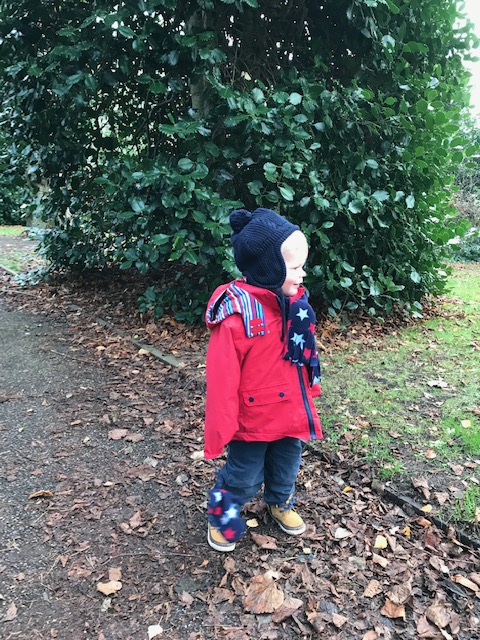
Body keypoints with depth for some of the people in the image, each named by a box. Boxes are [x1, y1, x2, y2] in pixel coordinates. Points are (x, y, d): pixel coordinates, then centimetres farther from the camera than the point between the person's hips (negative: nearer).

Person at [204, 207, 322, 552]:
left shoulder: (294, 300, -6)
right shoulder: (237, 314, -28)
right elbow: (222, 379, -23)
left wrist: (311, 390, 15)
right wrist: (220, 429, -17)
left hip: (292, 412, 6)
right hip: (253, 419, -6)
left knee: (286, 467, 27)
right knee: (243, 477, 15)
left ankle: (281, 503, 57)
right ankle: (222, 516, 44)